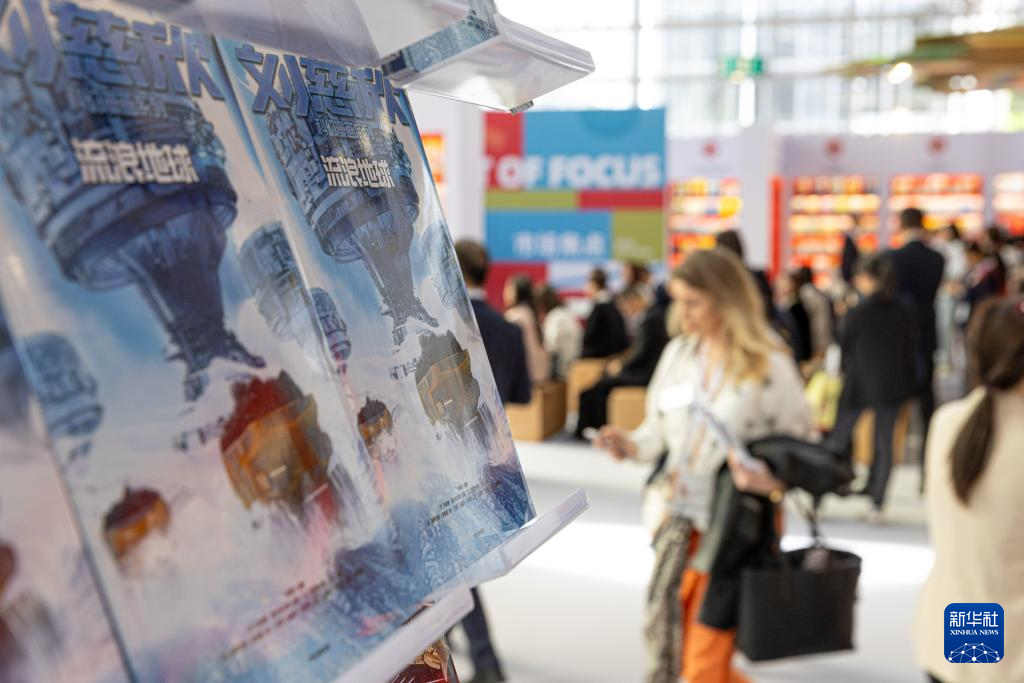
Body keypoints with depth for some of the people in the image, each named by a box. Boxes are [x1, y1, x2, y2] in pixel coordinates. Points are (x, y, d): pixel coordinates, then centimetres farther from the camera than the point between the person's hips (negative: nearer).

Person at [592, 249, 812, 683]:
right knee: (666, 644, 11)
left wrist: (772, 480, -24)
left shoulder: (770, 366, -11)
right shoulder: (678, 353, 5)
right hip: (682, 518, 6)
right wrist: (630, 446, -9)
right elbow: (659, 432, 11)